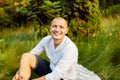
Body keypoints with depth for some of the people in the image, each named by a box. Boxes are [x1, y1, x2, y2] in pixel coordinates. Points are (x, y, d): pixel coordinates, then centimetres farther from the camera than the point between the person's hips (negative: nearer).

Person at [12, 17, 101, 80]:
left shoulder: (70, 49, -31)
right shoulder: (47, 40, -12)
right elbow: (31, 54, -1)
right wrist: (19, 72, -17)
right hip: (51, 69, 7)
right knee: (26, 56, -12)